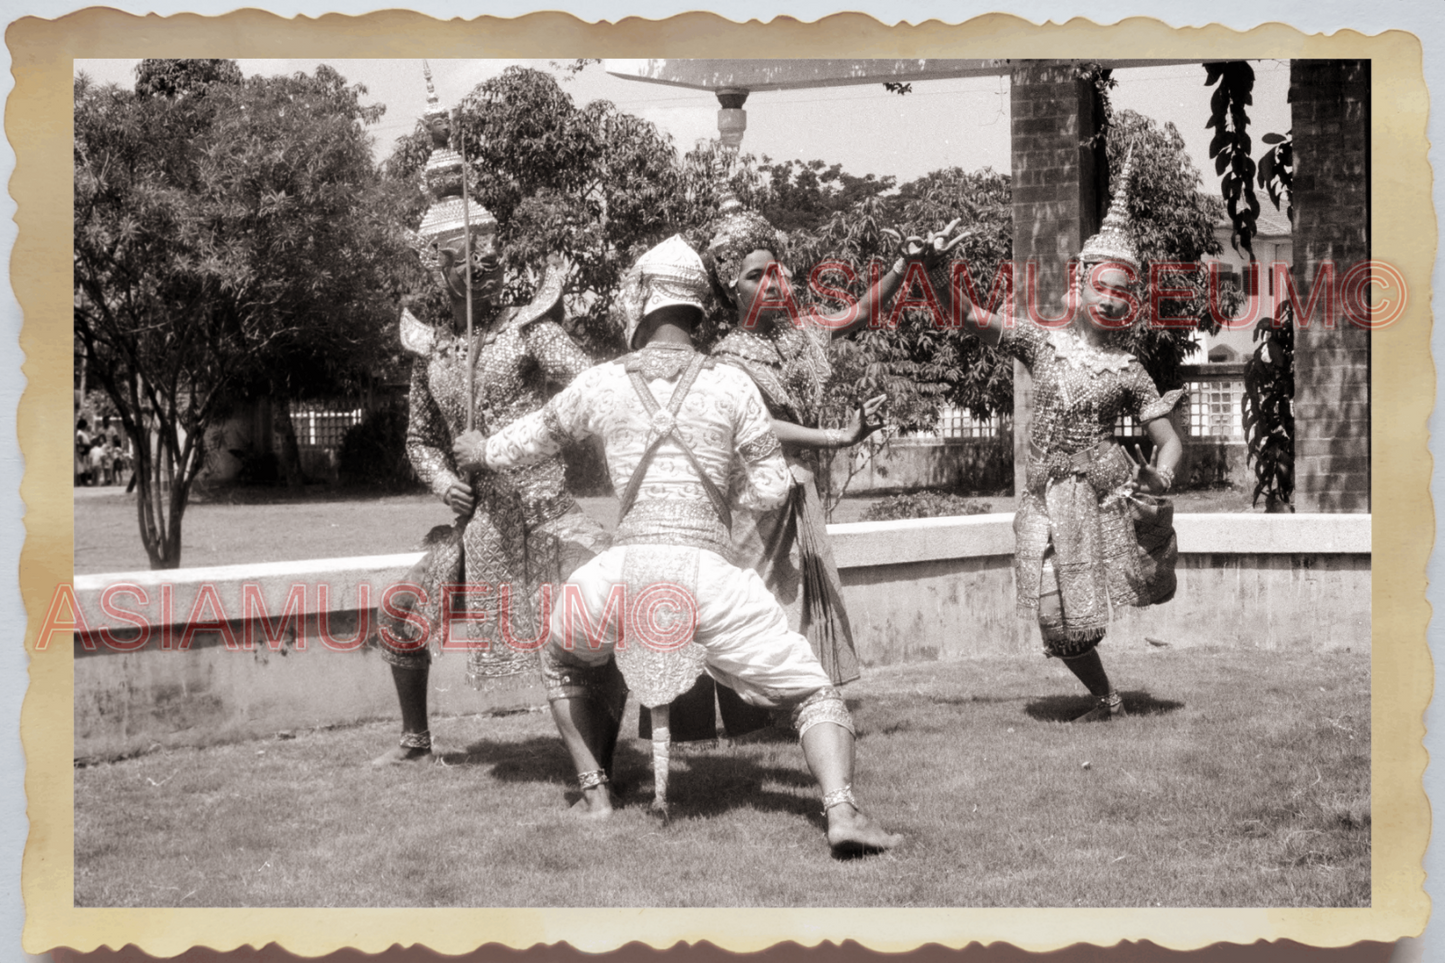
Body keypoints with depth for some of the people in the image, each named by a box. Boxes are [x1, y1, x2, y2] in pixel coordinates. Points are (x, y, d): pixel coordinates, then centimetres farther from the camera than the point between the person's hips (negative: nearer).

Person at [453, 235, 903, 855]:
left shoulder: (601, 384, 11)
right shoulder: (731, 386, 6)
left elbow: (538, 435, 30)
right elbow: (771, 489, 9)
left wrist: (483, 451, 51)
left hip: (627, 569, 1)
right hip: (709, 572, -1)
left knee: (564, 662, 33)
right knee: (814, 694, 6)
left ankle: (595, 795, 26)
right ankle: (841, 812, -18)